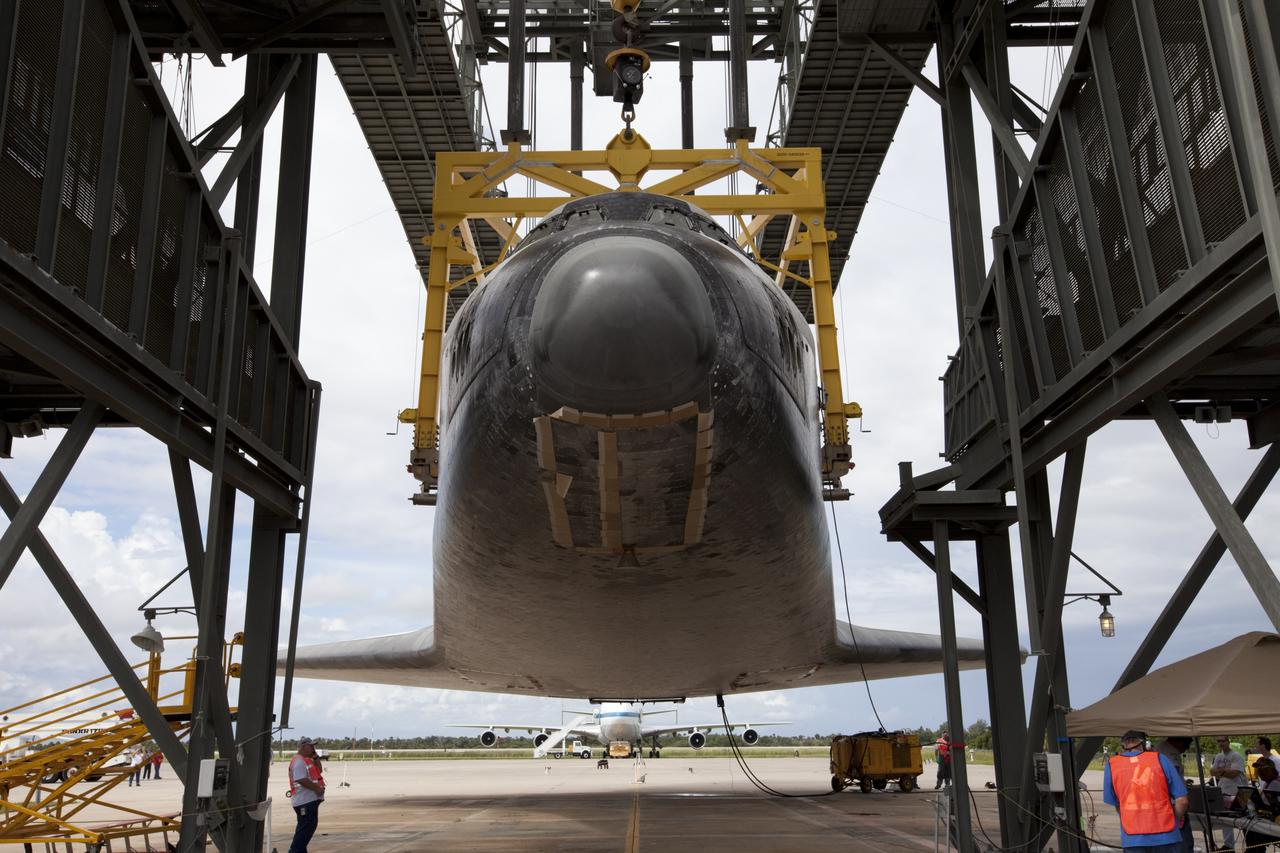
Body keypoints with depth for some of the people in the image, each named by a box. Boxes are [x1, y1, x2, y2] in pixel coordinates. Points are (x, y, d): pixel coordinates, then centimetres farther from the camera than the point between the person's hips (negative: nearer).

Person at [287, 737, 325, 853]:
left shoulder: (308, 760, 17)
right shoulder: (299, 760, -16)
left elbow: (319, 770, 19)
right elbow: (301, 780, -25)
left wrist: (315, 756, 10)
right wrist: (317, 788, -20)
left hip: (311, 799, 11)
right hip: (305, 800, -11)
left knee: (310, 825, 15)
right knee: (306, 827, -8)